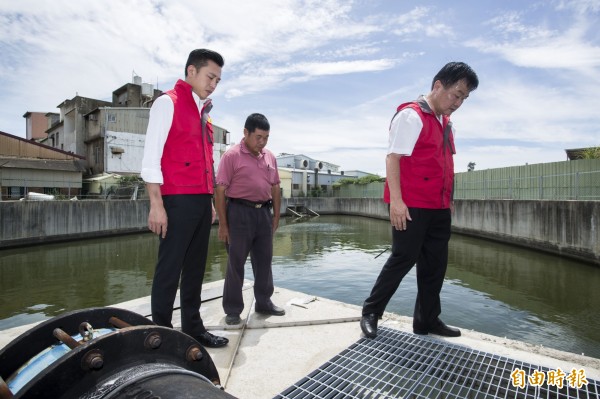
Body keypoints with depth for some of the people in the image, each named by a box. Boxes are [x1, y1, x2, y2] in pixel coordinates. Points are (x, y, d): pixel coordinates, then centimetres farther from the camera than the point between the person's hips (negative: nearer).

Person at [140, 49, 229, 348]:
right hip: (177, 200, -7)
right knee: (169, 270, 0)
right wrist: (156, 204, -15)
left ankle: (193, 328, 24)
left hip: (202, 201, 8)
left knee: (195, 268, 12)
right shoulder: (168, 102, -1)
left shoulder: (202, 112, 21)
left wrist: (210, 201, 16)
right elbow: (151, 157, -9)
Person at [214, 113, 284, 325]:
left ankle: (264, 302, 29)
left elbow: (275, 188, 15)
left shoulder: (270, 157, 10)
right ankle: (233, 309, 19)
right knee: (235, 263, 5)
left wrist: (276, 216, 11)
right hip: (240, 212, -5)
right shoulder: (232, 155, -7)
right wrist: (223, 224, -11)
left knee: (264, 261, 13)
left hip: (264, 212, 6)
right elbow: (220, 191, -9)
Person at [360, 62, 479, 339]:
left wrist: (448, 200, 19)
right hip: (411, 206, -9)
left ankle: (427, 320, 27)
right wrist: (396, 200, -23)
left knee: (435, 264, 12)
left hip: (439, 207, 9)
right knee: (404, 259, -2)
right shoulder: (411, 115, -8)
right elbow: (393, 157, -16)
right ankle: (370, 312, 15)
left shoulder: (446, 122, 18)